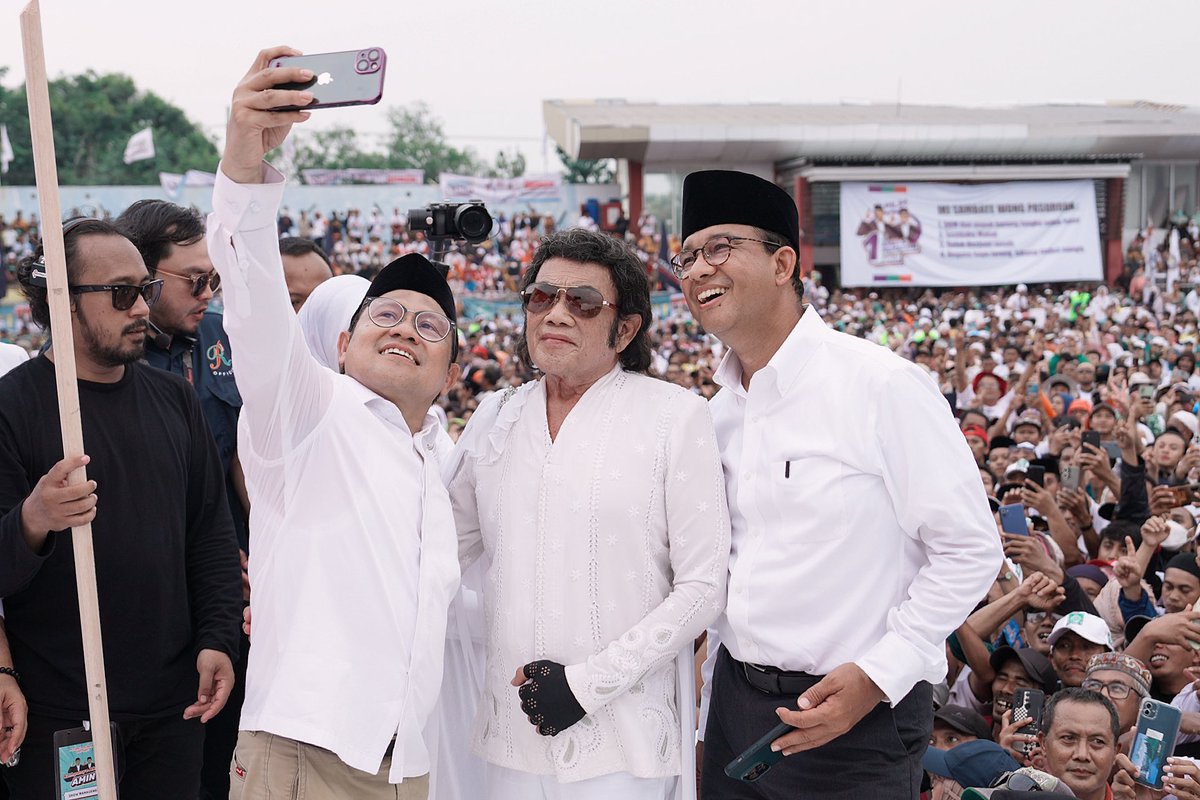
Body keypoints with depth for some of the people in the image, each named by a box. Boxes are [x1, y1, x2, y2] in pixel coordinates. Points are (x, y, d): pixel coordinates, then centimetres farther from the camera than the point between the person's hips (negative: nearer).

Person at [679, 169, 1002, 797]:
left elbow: (970, 551, -12)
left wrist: (876, 676, -18)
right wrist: (720, 692, 14)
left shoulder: (883, 386, -14)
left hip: (858, 716, -6)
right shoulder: (716, 412, 6)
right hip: (733, 704, 6)